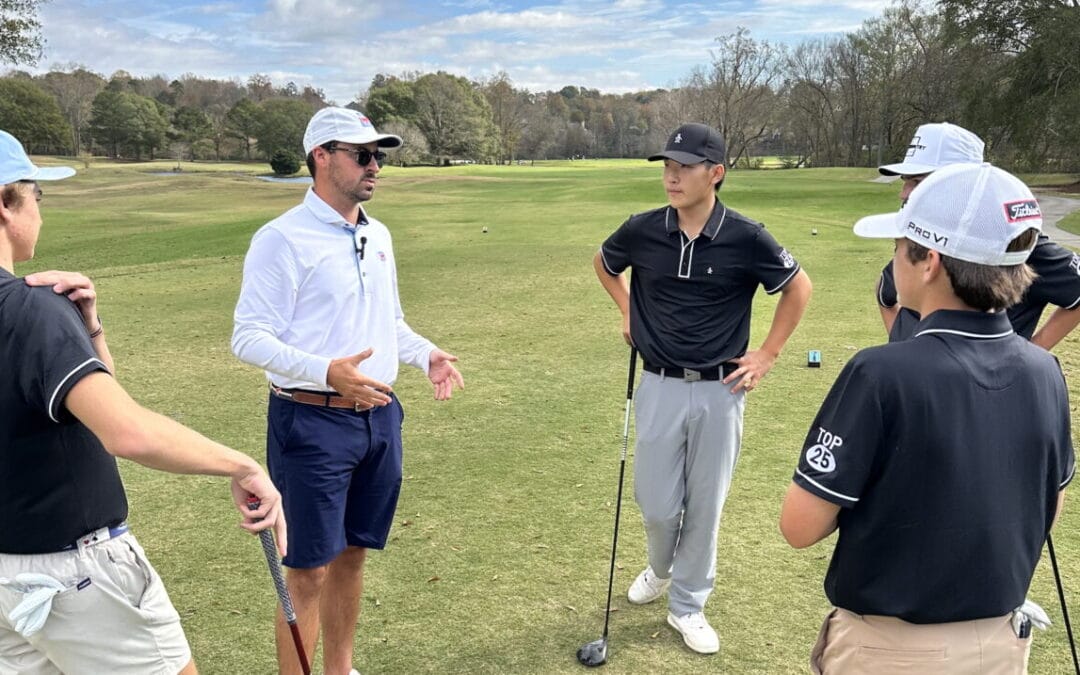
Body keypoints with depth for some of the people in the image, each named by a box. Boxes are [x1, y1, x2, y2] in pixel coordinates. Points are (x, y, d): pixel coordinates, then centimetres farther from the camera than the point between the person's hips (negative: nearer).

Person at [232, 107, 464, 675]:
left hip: (381, 418, 7)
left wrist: (427, 355, 5)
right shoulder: (282, 239, -12)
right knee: (308, 571, 1)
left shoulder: (378, 235, 12)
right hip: (312, 423, -7)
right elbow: (249, 338, -17)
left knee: (352, 555, 18)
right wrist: (326, 372, -30)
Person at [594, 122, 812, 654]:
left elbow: (799, 288, 4)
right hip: (660, 388, 1)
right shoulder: (642, 231, -6)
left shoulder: (746, 238, -11)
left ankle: (687, 605, 28)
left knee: (705, 505, 9)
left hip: (719, 391, -1)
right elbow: (603, 263, 17)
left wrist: (768, 355, 2)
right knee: (657, 503, 7)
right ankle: (660, 567, 41)